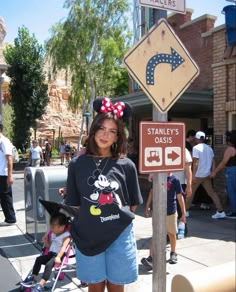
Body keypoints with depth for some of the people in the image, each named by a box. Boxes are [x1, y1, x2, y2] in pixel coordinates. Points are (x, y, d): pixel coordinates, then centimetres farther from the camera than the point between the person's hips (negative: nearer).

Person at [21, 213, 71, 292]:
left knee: (49, 264, -30)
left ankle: (41, 284, -34)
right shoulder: (52, 233, 14)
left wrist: (58, 257, -39)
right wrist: (45, 241, 0)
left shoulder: (66, 236, -13)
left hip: (60, 255, -8)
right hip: (51, 253, 8)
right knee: (38, 259, -12)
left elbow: (63, 247, -27)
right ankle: (33, 278, -2)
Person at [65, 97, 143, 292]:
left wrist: (119, 219, 2)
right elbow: (74, 204, 4)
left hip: (120, 236, 0)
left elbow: (133, 203, 6)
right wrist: (89, 221, -1)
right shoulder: (77, 165, -4)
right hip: (88, 237, 0)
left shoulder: (126, 165, -4)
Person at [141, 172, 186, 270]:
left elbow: (180, 197, -5)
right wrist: (147, 206, 11)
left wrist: (183, 213, -5)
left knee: (171, 234, 16)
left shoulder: (174, 180, -9)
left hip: (170, 212, -1)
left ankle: (173, 253, 36)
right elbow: (152, 192, 10)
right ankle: (151, 257, -5)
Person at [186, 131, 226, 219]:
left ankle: (186, 211, 17)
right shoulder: (209, 148, 10)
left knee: (190, 193, 8)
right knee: (211, 193, 10)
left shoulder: (196, 148, -11)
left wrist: (193, 175, -18)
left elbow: (196, 162, -18)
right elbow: (213, 161, 8)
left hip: (198, 175, -6)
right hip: (207, 175, 6)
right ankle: (220, 212, 6)